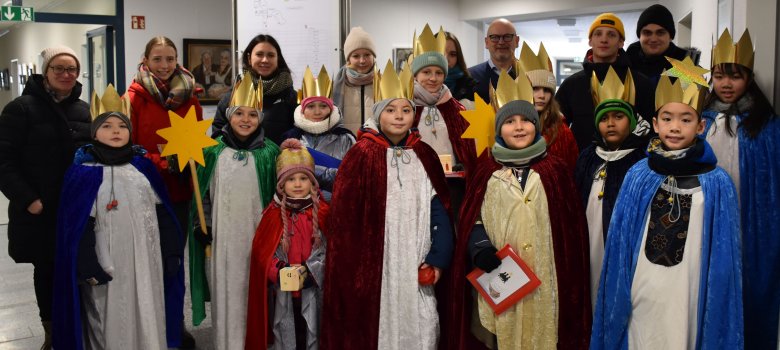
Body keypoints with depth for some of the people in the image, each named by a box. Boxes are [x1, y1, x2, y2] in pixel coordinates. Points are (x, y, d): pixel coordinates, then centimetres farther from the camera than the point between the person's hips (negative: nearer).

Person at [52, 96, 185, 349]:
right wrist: (87, 268, -13)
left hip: (146, 261, 4)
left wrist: (172, 252, 7)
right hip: (108, 264, -4)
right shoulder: (83, 173, -7)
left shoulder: (144, 167, 7)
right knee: (112, 324, 5)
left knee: (147, 318, 12)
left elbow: (162, 212, 9)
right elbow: (78, 226, -8)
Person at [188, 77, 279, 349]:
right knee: (226, 300, 6)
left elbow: (277, 197, 5)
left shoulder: (270, 153, 0)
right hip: (222, 239, 1)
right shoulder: (213, 151, 2)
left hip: (257, 238, 0)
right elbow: (202, 195, 7)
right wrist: (203, 231, 0)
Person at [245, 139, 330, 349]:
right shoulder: (274, 214, 0)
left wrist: (312, 271, -14)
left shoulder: (321, 212, -1)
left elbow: (329, 249, -2)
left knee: (311, 332, 8)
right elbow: (263, 251, 0)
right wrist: (278, 271, -15)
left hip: (312, 287, 0)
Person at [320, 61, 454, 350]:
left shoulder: (424, 156, 7)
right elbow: (343, 216, -6)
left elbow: (439, 209, 6)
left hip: (415, 268, 3)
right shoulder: (361, 155, -5)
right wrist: (354, 267, -8)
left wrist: (438, 258, -4)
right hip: (374, 265, -3)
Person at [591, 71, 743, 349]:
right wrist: (617, 296, 2)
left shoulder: (717, 183, -5)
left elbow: (723, 254, -2)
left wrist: (718, 302, -3)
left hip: (691, 296, -1)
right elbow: (620, 242, 3)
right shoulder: (637, 176, -1)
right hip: (642, 294, 1)